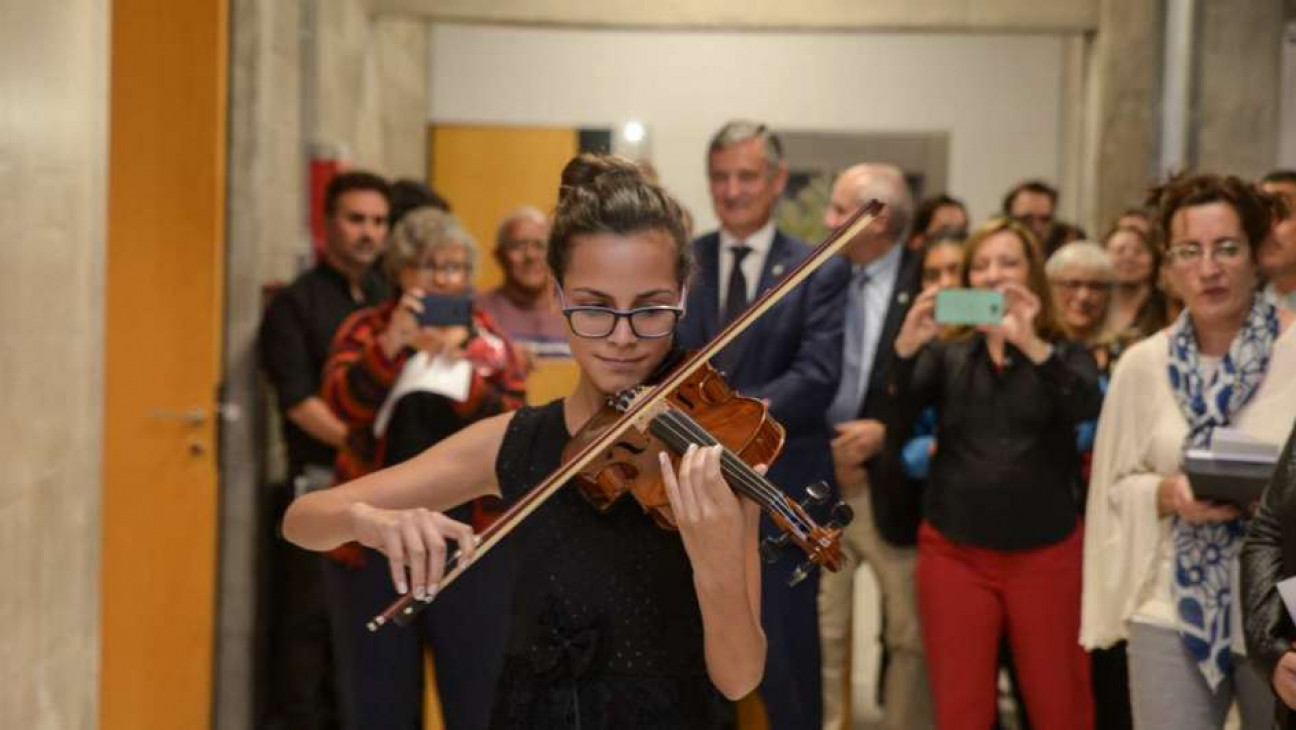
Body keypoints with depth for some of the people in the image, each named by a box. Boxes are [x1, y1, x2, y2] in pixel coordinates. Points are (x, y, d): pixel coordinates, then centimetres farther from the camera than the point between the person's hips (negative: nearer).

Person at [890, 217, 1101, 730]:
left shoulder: (1063, 355, 5)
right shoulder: (947, 355, 9)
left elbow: (1086, 406, -17)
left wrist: (1031, 344, -33)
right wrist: (907, 345, -27)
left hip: (1046, 555, -1)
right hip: (954, 553, 1)